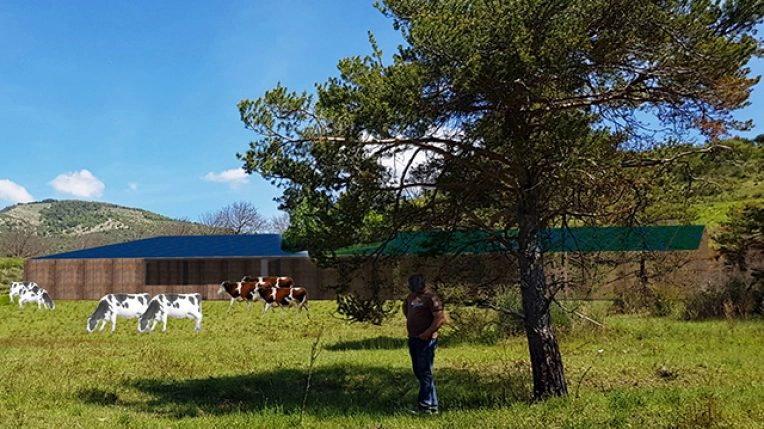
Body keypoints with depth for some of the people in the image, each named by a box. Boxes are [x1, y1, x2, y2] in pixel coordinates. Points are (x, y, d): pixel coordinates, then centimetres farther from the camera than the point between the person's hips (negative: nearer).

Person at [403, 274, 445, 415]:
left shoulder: (431, 298, -14)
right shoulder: (411, 297, 12)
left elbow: (441, 319, -19)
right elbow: (406, 308, 32)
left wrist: (427, 333, -18)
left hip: (425, 340, -9)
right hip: (413, 339, 9)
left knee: (424, 373, -6)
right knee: (418, 372, 13)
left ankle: (425, 406, 0)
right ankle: (432, 405, 21)